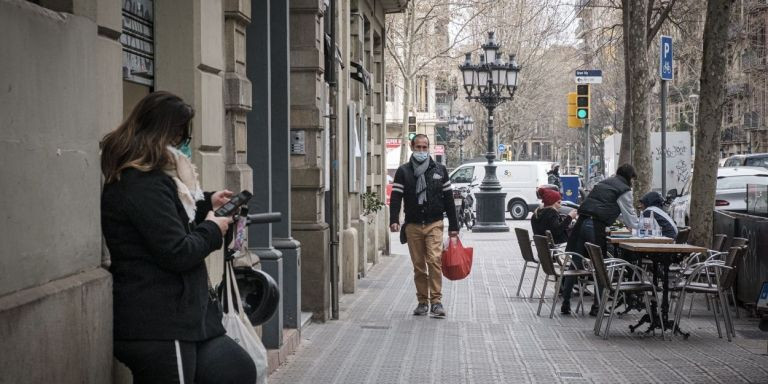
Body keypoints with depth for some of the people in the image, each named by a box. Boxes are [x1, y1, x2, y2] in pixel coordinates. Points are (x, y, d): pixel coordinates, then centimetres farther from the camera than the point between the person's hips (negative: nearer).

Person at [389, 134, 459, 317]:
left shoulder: (439, 170, 8)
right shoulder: (403, 171, 6)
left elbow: (448, 198, 9)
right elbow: (396, 197, -1)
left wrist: (453, 226, 6)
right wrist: (394, 220, -17)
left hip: (434, 224, -1)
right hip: (413, 225, 1)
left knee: (434, 260, -15)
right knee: (418, 265, 5)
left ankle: (436, 301, -11)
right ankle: (423, 302, 13)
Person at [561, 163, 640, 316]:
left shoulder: (603, 183, 25)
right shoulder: (624, 190, 4)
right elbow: (630, 215, 10)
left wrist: (625, 222, 44)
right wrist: (635, 226, 30)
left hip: (582, 222, 6)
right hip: (596, 227, -6)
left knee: (575, 264, 9)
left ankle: (565, 304, 10)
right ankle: (597, 307, 6)